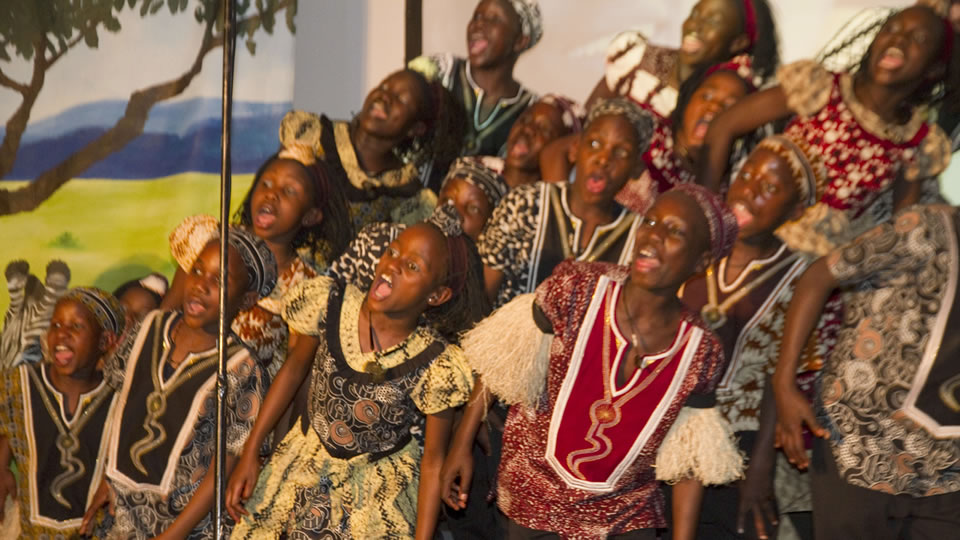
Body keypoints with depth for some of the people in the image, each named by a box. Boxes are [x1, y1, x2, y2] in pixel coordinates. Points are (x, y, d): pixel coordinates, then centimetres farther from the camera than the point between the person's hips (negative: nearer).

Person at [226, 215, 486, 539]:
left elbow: (433, 462, -14)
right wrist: (250, 453, 1)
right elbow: (294, 368, -1)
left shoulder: (435, 366, -26)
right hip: (307, 460, 3)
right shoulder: (330, 306, -19)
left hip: (381, 485, -3)